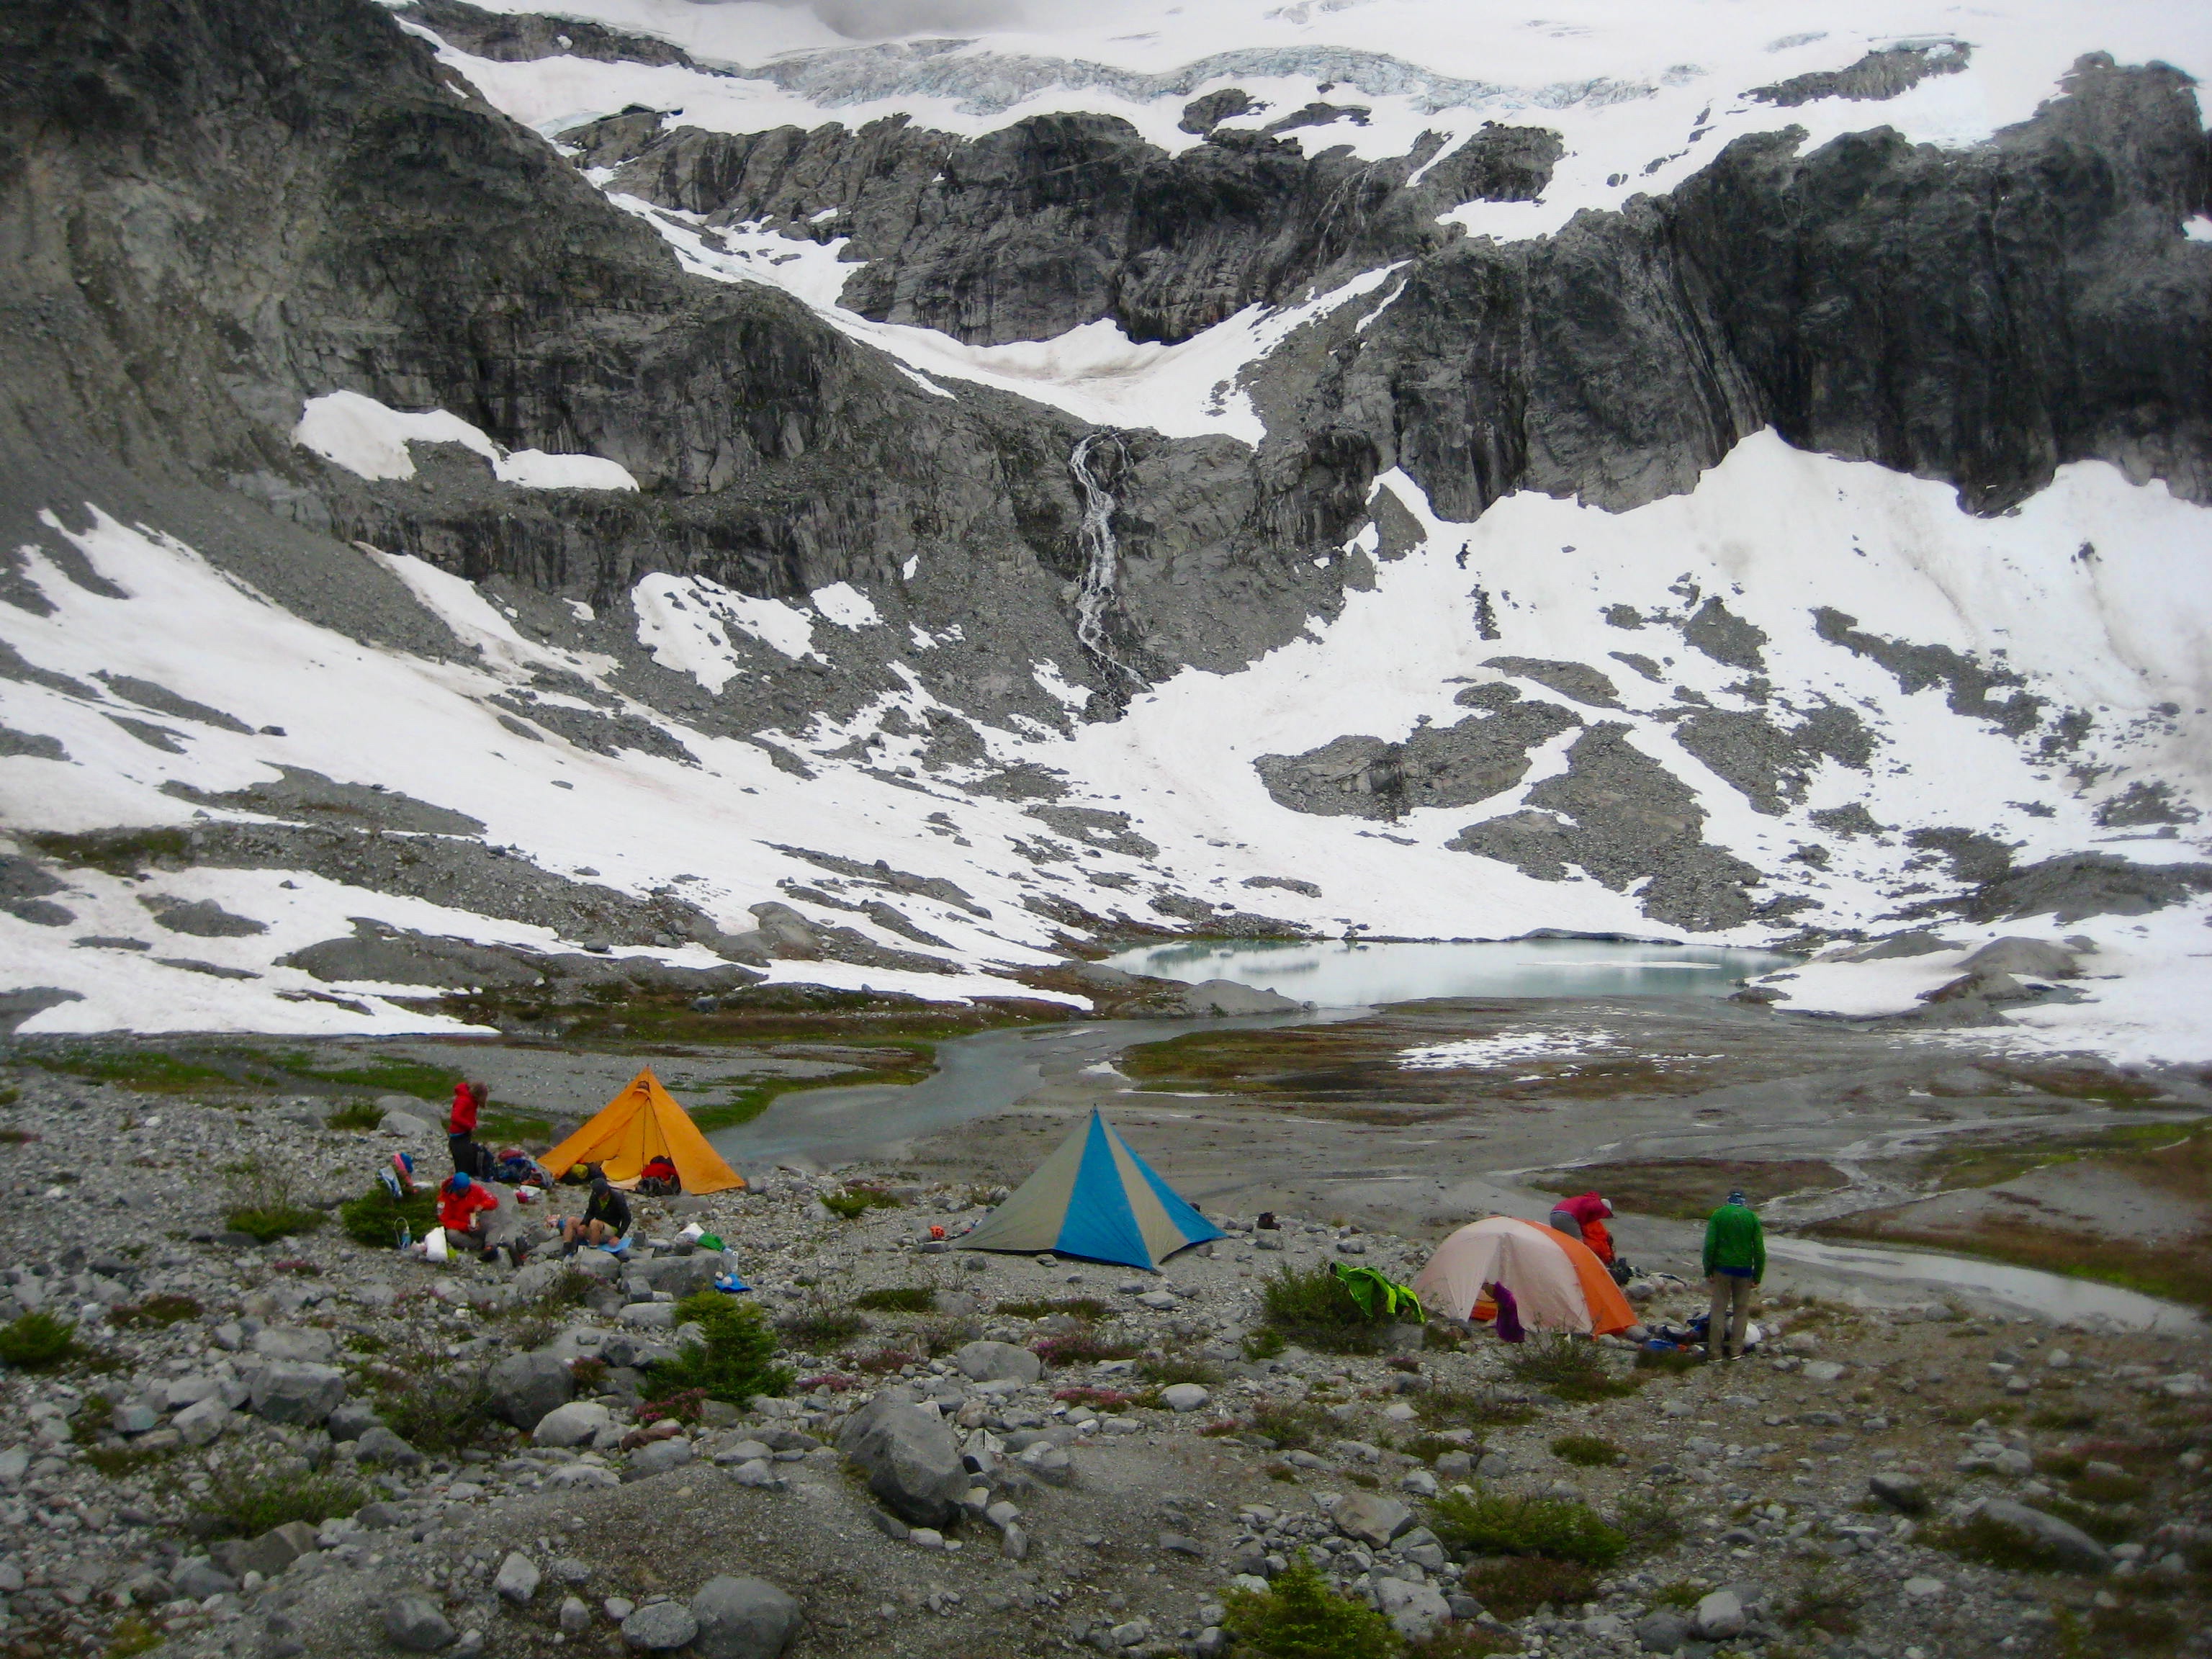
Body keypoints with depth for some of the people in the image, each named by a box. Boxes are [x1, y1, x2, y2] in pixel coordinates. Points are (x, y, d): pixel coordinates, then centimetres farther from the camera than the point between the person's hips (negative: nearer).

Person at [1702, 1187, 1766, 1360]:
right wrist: (1757, 1276, 5)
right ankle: (1736, 1350, 10)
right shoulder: (1752, 1218, -1)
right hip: (1744, 1270, 1)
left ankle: (1716, 1351, 6)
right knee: (1741, 1310, 12)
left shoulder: (1718, 1215, -3)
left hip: (1722, 1268, -1)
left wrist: (1708, 1271, -1)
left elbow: (1710, 1245, -8)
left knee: (1719, 1309, 5)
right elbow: (1759, 1250, -2)